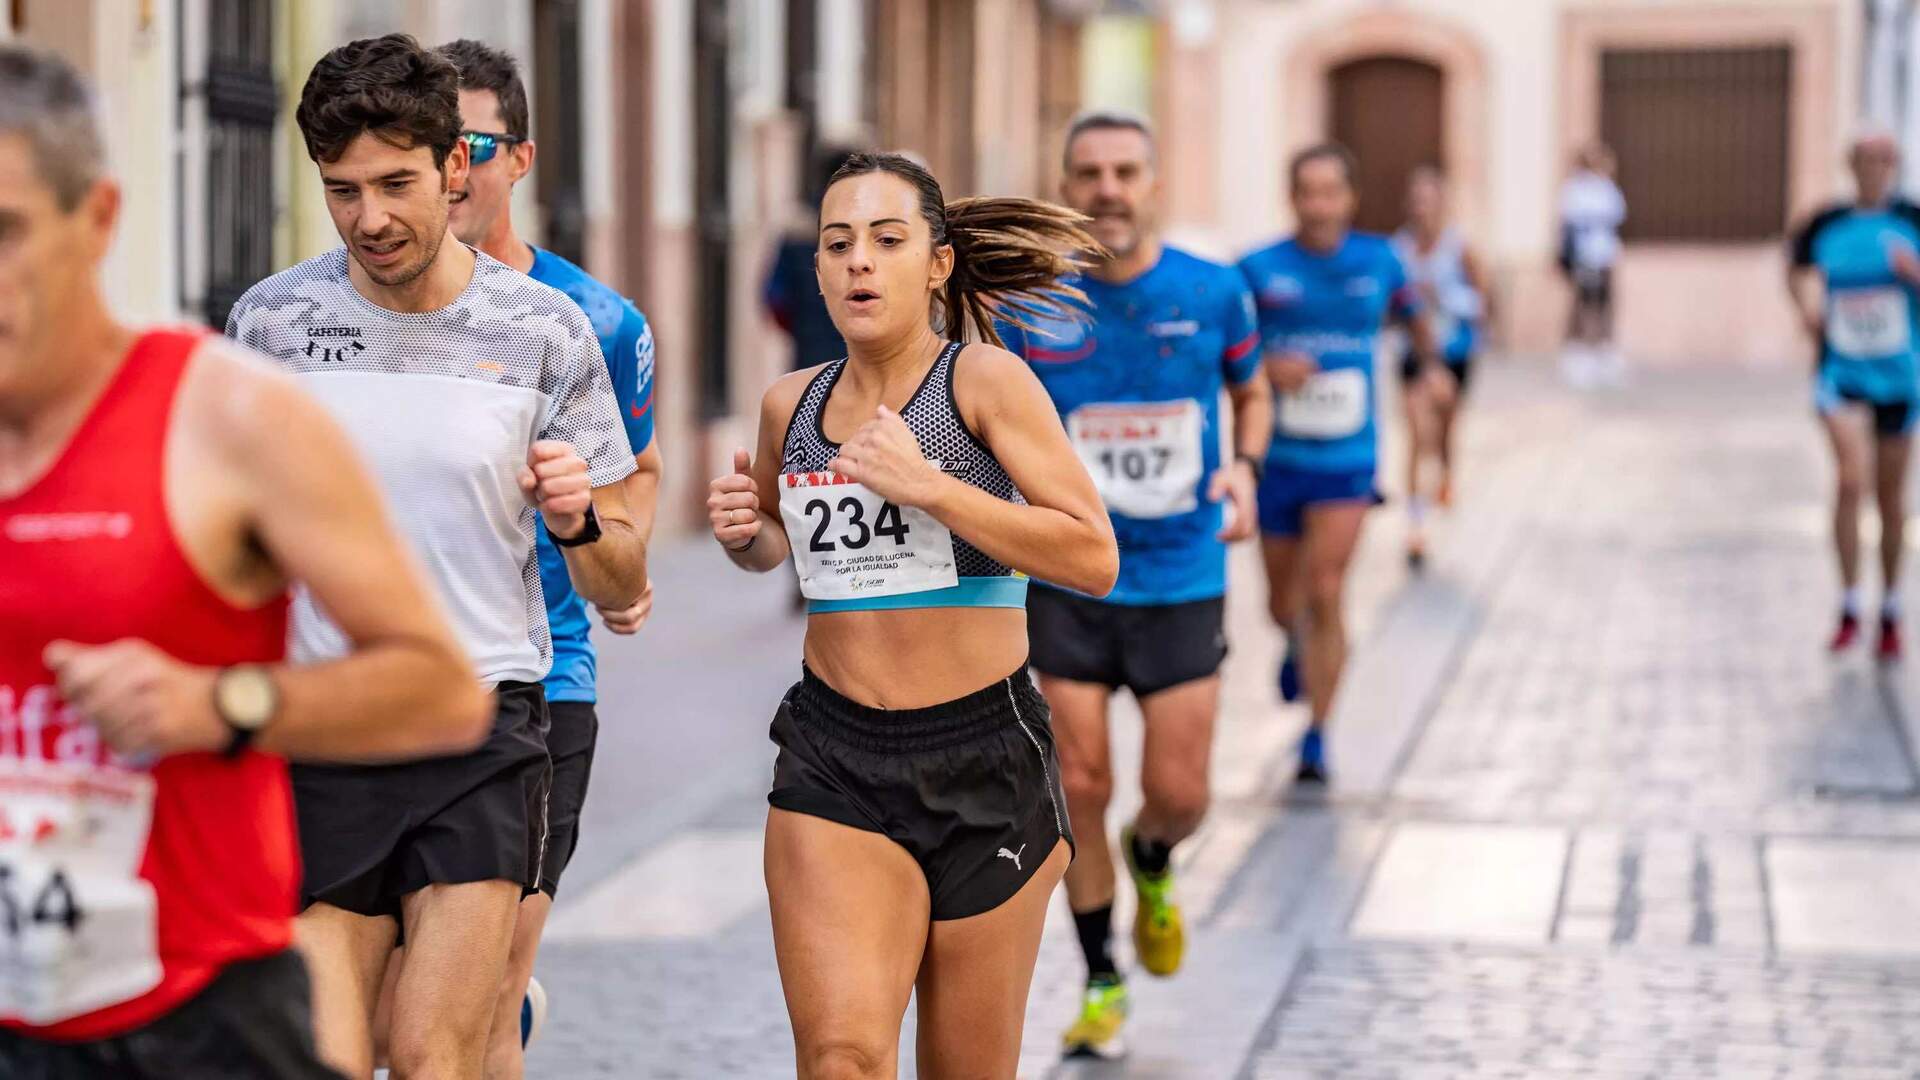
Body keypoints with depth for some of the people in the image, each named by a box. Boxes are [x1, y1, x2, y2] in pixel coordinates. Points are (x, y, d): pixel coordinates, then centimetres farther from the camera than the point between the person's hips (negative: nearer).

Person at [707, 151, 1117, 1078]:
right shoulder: (792, 404, 7)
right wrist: (742, 533, 4)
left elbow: (1094, 561, -15)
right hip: (833, 758, 2)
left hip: (985, 757, -2)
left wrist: (926, 486, -21)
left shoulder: (985, 381, -6)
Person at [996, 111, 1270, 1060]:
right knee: (1079, 785, -1)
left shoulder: (1214, 292, -4)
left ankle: (1151, 864, 39)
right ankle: (1101, 983, 19)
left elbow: (1252, 392, 13)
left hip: (1182, 579, 1)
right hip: (1066, 580, 0)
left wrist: (1244, 466, -6)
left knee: (1177, 794, 1)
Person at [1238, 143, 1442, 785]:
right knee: (1283, 601, 12)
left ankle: (1316, 740, -3)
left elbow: (1410, 315, 23)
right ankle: (1296, 643, 49)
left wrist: (1432, 365, 9)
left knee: (1325, 597, -12)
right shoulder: (1259, 269, -6)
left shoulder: (1379, 261, 1)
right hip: (1277, 459, 1)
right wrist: (1265, 368, -20)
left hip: (1346, 462, 0)